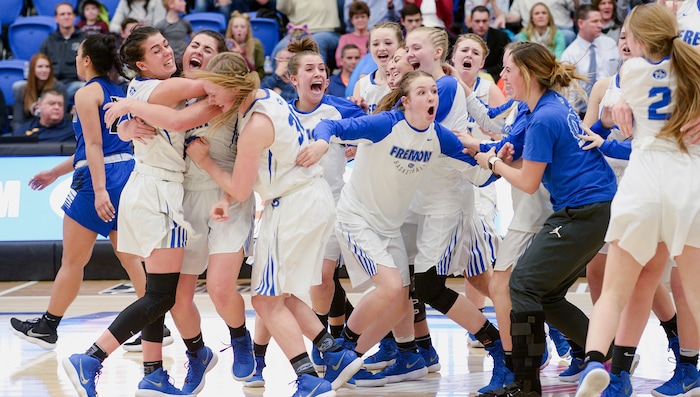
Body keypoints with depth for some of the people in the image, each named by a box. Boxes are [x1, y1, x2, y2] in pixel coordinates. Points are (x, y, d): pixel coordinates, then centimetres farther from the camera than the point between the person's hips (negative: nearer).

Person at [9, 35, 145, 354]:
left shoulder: (87, 93, -7)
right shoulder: (120, 92, 17)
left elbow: (94, 145, -17)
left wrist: (99, 190, -23)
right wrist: (56, 172, 31)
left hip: (99, 180, -8)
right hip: (127, 174, 8)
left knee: (72, 261, 3)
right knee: (130, 258, 9)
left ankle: (47, 327, 14)